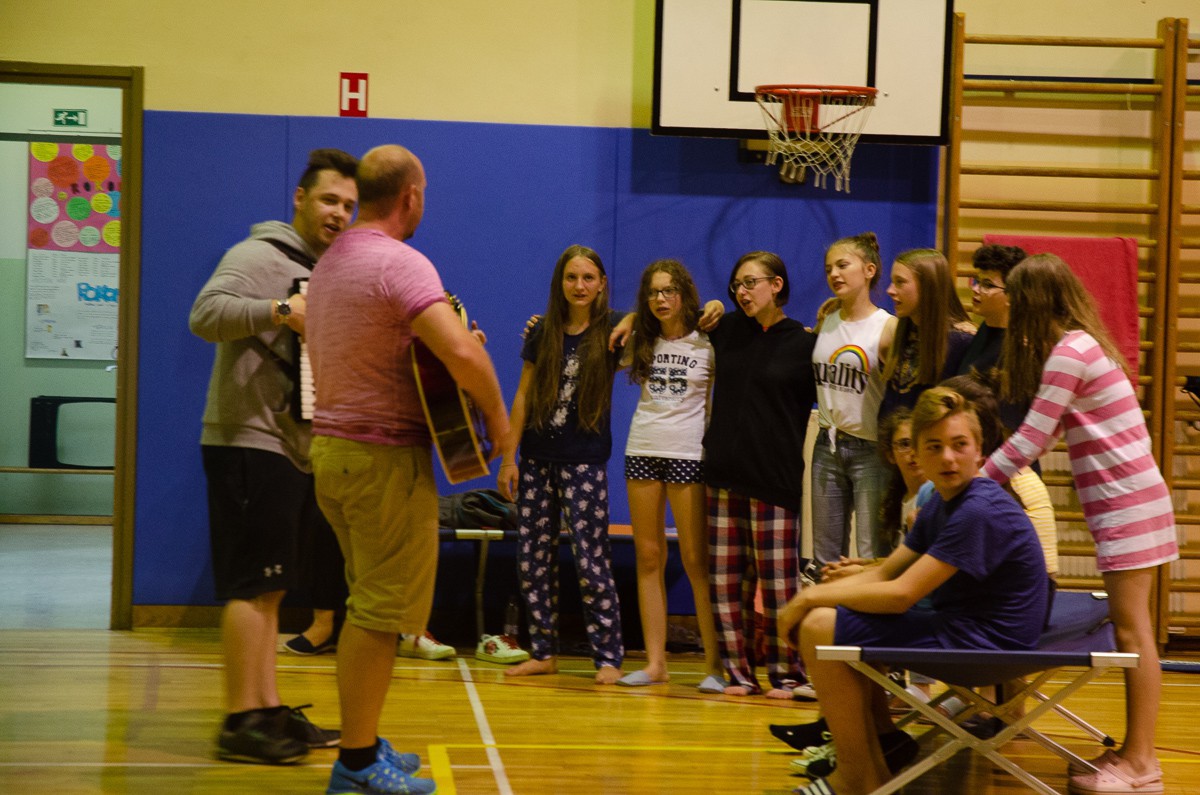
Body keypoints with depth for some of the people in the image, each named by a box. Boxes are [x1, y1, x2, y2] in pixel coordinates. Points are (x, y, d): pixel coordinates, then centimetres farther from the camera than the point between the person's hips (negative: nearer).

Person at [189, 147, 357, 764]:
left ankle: (269, 711, 16)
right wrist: (281, 311, -31)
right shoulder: (259, 257, -8)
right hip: (250, 443, -9)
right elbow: (205, 314, -24)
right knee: (254, 585, -10)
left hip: (296, 450, 9)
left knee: (269, 587, 12)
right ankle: (242, 722, -8)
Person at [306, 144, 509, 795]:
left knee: (368, 605, 19)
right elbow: (461, 352, -28)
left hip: (332, 447, 10)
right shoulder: (400, 263, -16)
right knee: (382, 612, -3)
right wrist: (496, 414, -13)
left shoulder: (330, 262, 14)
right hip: (385, 455, -10)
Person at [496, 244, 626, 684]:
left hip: (585, 462, -4)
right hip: (536, 460, 4)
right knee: (533, 559, 5)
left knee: (591, 562, -7)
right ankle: (543, 652, 15)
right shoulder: (542, 332, 6)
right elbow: (523, 396, 9)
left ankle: (609, 656, 0)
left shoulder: (612, 332, -2)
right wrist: (508, 458, 6)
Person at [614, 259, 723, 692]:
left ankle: (715, 663, -2)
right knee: (648, 557, 3)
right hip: (642, 452, 4)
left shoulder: (708, 344, -1)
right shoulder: (642, 343, 10)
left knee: (696, 560, -5)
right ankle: (655, 662, 6)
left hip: (689, 455, -4)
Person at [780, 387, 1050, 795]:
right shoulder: (940, 504, 9)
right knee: (829, 616, 20)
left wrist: (812, 597, -14)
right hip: (956, 625, 10)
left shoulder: (981, 511, -23)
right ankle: (884, 750, 18)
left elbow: (900, 595, -24)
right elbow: (885, 573, 12)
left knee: (821, 628, -16)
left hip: (983, 642, -10)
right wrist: (812, 596, -5)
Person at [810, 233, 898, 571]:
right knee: (825, 558, 9)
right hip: (827, 447, 6)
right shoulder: (825, 322, 8)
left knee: (874, 557, -6)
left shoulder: (887, 328, -10)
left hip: (871, 450, -6)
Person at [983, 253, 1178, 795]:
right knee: (1131, 629, 11)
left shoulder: (1068, 353, -16)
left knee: (1132, 631, -6)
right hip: (1127, 500, 10)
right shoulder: (1084, 343, 14)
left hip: (1126, 502, -10)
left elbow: (1031, 439, -16)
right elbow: (1046, 435, 18)